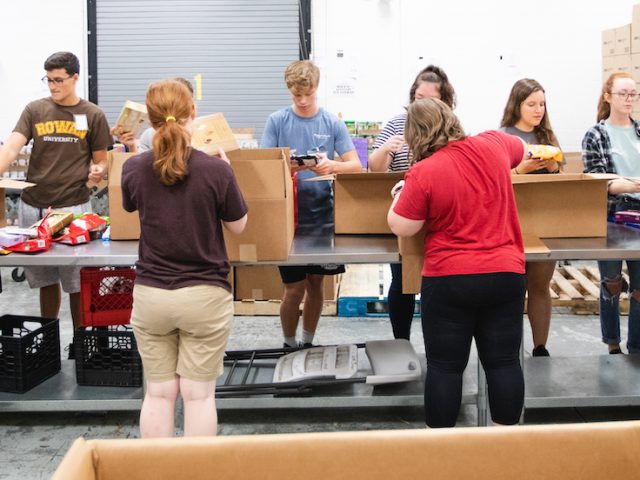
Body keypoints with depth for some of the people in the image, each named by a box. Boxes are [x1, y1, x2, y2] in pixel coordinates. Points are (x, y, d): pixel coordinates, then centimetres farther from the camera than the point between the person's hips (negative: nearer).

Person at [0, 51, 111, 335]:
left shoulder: (93, 115, 2)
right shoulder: (34, 110, 5)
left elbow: (101, 161, 8)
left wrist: (98, 171, -16)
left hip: (73, 207, -2)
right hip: (33, 207, 2)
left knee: (76, 281, 3)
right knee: (45, 279, 11)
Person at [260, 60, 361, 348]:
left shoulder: (332, 123, 2)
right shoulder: (277, 121, 0)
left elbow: (355, 166, -3)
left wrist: (332, 165, -24)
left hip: (323, 216, 2)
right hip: (289, 217, -2)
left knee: (315, 283, 12)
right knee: (295, 288, 0)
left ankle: (308, 343, 29)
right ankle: (289, 346, 20)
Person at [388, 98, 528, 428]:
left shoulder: (423, 173, -13)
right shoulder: (493, 145, 0)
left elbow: (401, 228, -7)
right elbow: (521, 151, 23)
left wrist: (400, 195, 11)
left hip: (449, 279, -3)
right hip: (506, 274, 4)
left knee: (444, 366, 8)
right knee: (504, 362, 11)